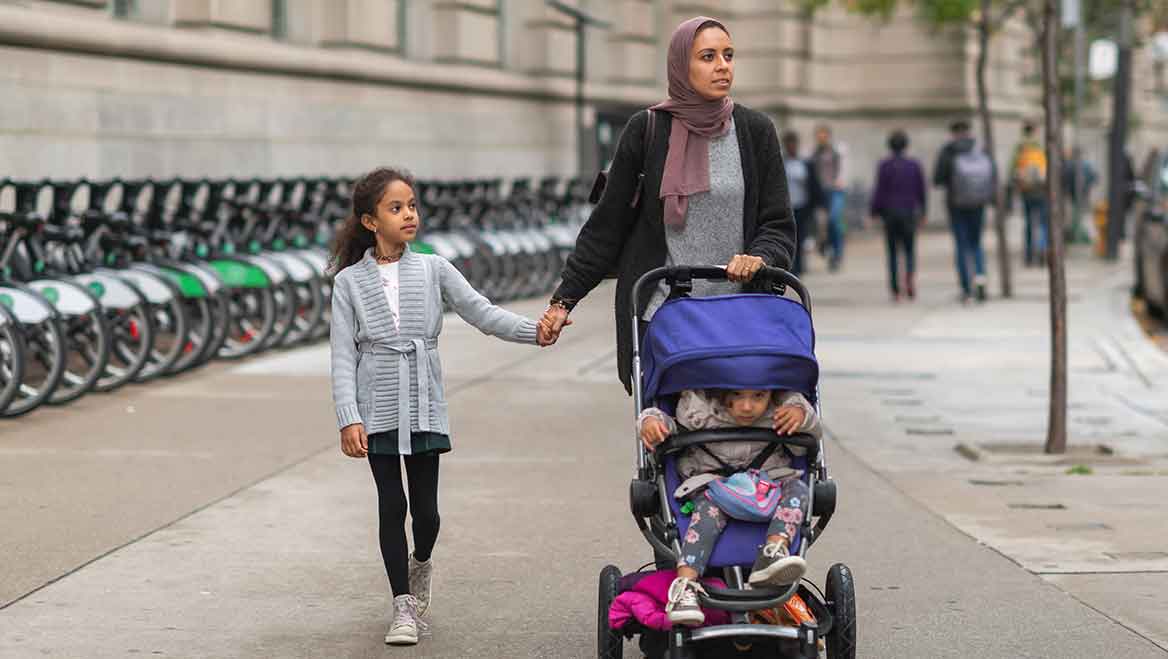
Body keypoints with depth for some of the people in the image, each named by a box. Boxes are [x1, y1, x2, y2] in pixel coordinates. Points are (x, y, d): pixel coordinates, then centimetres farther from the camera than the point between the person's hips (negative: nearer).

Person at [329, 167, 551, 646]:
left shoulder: (433, 270, 3)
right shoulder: (350, 282, 0)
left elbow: (481, 313, -3)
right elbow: (343, 355, -2)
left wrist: (533, 331, -20)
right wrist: (349, 419, -11)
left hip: (424, 408, 1)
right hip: (378, 411, -1)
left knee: (426, 508, 3)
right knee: (392, 507, 0)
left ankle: (421, 564, 36)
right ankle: (404, 606, 9)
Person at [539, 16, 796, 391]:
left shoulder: (755, 131, 6)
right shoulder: (646, 131, 3)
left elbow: (778, 226, 7)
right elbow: (607, 225, 8)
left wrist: (758, 257, -15)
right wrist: (564, 299, 4)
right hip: (658, 317, -1)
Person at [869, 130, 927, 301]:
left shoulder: (884, 165, -6)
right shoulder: (914, 165, 2)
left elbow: (879, 191, -9)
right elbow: (921, 190, 6)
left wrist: (874, 211, 0)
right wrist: (922, 211, 18)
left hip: (890, 212, -1)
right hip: (909, 212, 1)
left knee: (893, 252, 7)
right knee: (910, 250, 9)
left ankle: (895, 291, 4)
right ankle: (910, 275, -21)